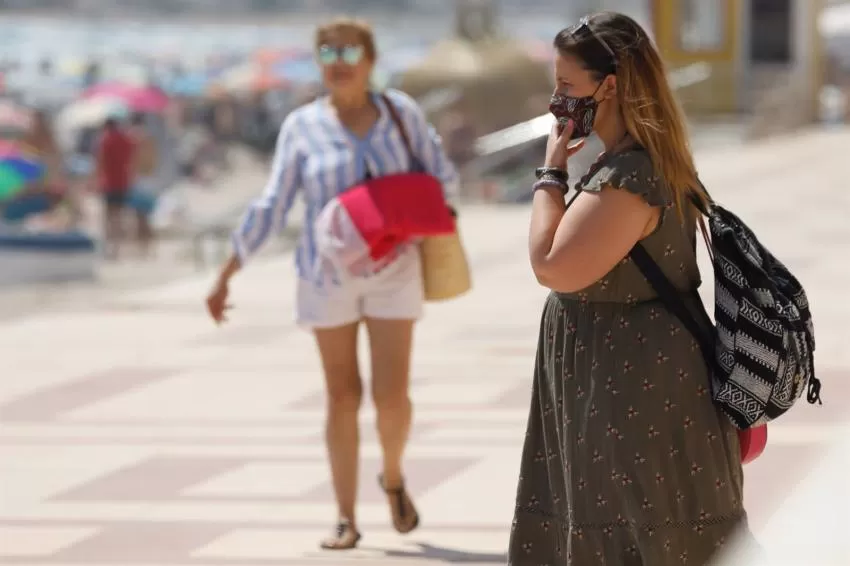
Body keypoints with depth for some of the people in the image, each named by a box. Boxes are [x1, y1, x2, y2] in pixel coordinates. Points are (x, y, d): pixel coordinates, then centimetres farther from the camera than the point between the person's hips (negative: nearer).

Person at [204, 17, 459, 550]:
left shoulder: (400, 111, -2)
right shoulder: (302, 126, -3)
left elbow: (444, 177, 4)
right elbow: (271, 208, 0)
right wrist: (226, 276, -2)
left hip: (393, 271, 0)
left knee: (392, 395, -8)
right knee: (343, 396, 2)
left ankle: (394, 477, 23)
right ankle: (347, 519, 10)